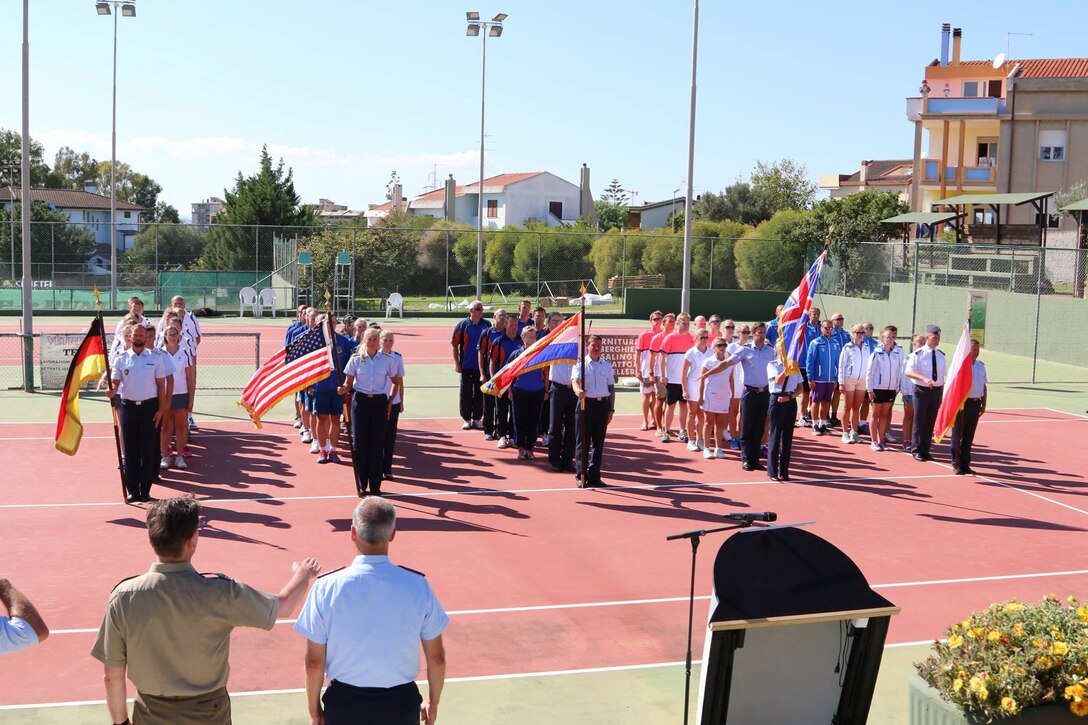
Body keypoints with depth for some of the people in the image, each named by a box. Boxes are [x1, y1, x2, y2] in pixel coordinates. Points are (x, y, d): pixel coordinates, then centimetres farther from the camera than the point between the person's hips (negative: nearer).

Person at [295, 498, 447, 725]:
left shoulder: (326, 587, -14)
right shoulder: (417, 585, -11)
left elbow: (314, 662, -7)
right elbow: (437, 659, -3)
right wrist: (433, 704, 14)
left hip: (344, 702, 0)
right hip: (400, 704, 0)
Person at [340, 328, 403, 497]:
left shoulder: (387, 360, 1)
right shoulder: (356, 359, 0)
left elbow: (396, 382, 11)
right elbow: (348, 383, 3)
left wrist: (391, 402, 6)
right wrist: (344, 389, -18)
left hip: (380, 402, 0)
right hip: (361, 401, 0)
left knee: (377, 444, 3)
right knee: (359, 443, 2)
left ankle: (375, 486, 12)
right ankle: (361, 485, 13)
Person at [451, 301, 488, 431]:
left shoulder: (487, 325, 4)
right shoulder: (462, 325, -3)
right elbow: (454, 345, -2)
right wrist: (456, 363, -7)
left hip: (482, 365, 2)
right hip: (466, 366, -2)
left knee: (480, 393, 7)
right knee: (466, 393, 4)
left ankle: (477, 419, 16)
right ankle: (466, 419, 13)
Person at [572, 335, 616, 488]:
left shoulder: (607, 365, 9)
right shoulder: (581, 364, -3)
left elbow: (611, 388, 14)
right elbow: (575, 380, -20)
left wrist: (611, 409, 9)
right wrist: (578, 390, -42)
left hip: (603, 404, 4)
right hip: (586, 403, -4)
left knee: (599, 442, 8)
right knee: (583, 441, 0)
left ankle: (594, 476, 15)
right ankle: (582, 476, 8)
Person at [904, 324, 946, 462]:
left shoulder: (941, 355, 8)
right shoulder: (918, 354, -9)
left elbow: (944, 375, 15)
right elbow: (909, 372, -19)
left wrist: (942, 394, 11)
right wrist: (924, 379, -34)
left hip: (937, 390, 5)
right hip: (922, 390, -5)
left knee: (931, 422, 11)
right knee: (919, 421, 1)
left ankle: (925, 450, 21)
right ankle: (917, 451, 11)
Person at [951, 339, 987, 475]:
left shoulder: (981, 366, 11)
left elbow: (983, 386, 17)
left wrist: (983, 405, 14)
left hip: (975, 404, 6)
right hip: (962, 403, -6)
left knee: (969, 436, 10)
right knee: (957, 435, 3)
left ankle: (965, 464, 17)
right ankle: (956, 464, 10)